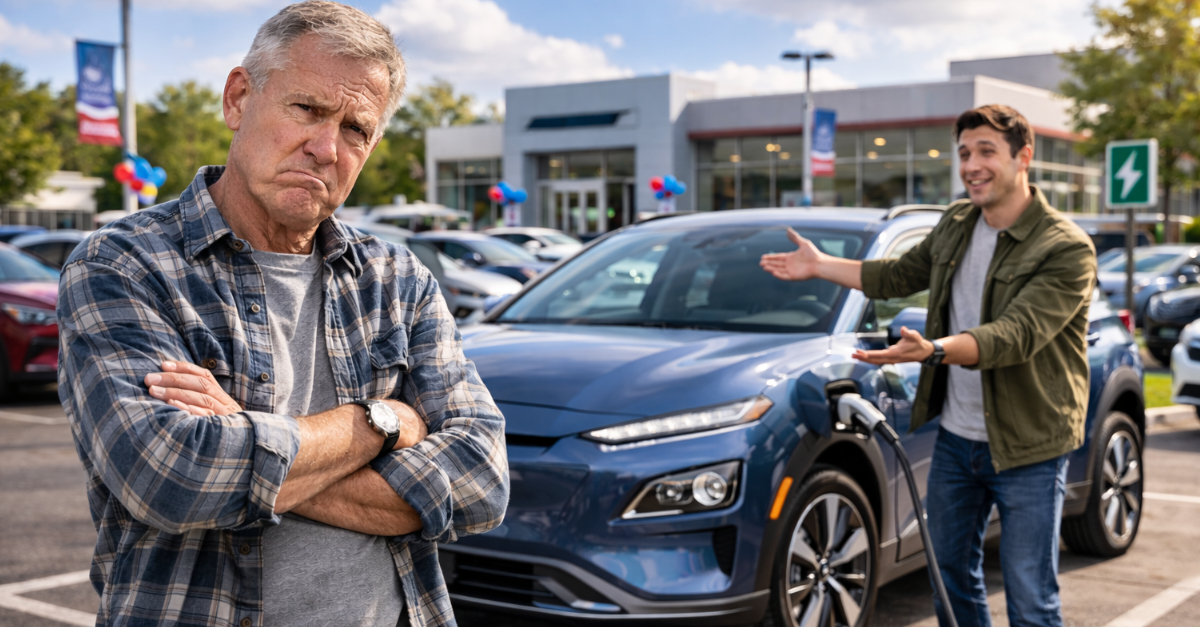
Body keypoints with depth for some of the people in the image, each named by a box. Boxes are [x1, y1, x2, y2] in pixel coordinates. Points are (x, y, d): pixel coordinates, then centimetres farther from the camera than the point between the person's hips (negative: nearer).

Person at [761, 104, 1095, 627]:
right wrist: (820, 266, 22)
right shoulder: (955, 225, 5)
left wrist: (933, 350, -45)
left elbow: (1017, 336, -31)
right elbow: (902, 275, 23)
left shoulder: (1066, 248, -18)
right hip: (955, 437, 7)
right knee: (951, 576, 19)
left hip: (1026, 450, -7)